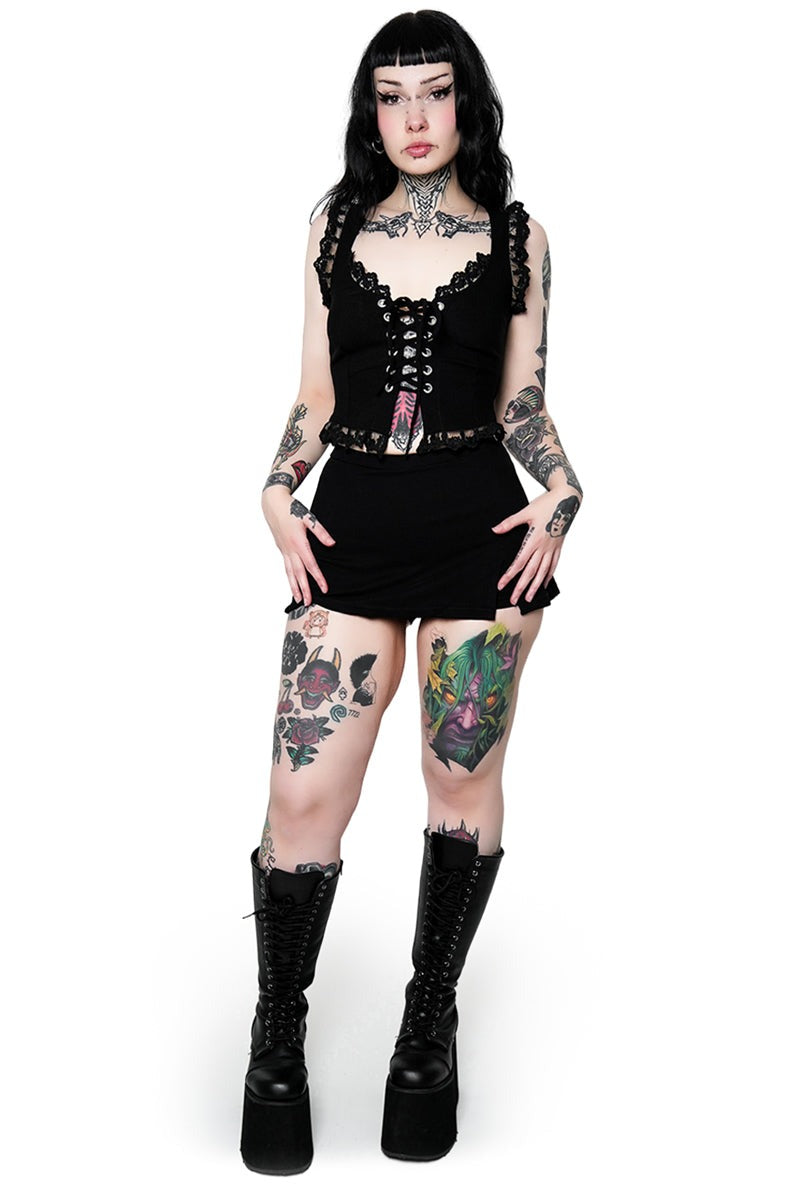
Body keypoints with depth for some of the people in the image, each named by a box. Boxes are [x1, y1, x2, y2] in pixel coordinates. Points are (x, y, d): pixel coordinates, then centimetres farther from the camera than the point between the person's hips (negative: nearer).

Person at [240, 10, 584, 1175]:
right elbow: (316, 396, 11)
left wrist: (561, 493, -9)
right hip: (353, 524, 1)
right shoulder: (336, 225, 12)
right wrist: (280, 491, -3)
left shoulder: (515, 235, 8)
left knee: (464, 776, 6)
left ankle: (430, 1029, 26)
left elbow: (523, 402, 7)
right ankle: (277, 1046, 16)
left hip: (477, 527, -1)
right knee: (305, 793, -4)